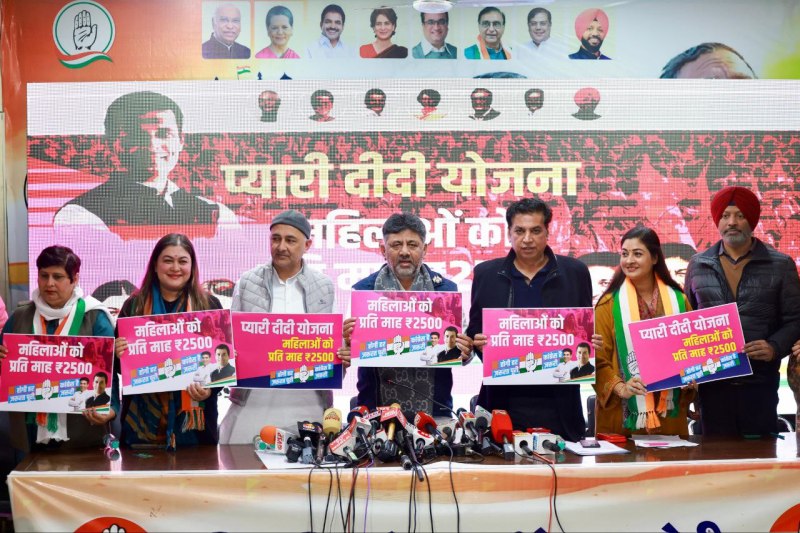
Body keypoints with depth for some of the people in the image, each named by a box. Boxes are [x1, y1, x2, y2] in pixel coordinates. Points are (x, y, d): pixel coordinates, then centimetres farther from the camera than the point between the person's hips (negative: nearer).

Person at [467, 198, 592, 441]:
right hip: (504, 401, 1)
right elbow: (474, 331, 12)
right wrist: (479, 342, -9)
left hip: (558, 402, 0)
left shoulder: (575, 273, 6)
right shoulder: (486, 274, 8)